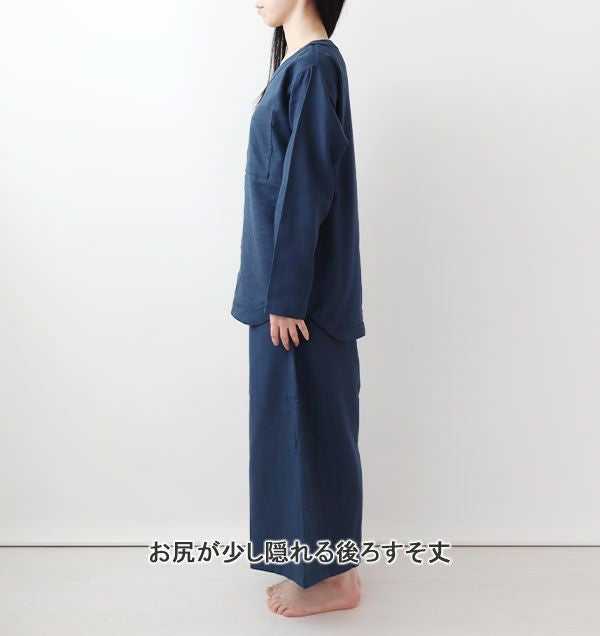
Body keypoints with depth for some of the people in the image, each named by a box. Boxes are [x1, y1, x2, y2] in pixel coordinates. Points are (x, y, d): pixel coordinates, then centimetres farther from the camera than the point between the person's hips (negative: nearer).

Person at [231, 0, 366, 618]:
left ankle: (332, 578, 19)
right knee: (295, 419, 15)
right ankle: (325, 562, 31)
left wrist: (285, 296, -20)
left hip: (302, 290, -10)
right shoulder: (298, 62, 16)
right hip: (285, 282, 10)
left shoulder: (314, 65, -13)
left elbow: (306, 190, -20)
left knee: (310, 419, 1)